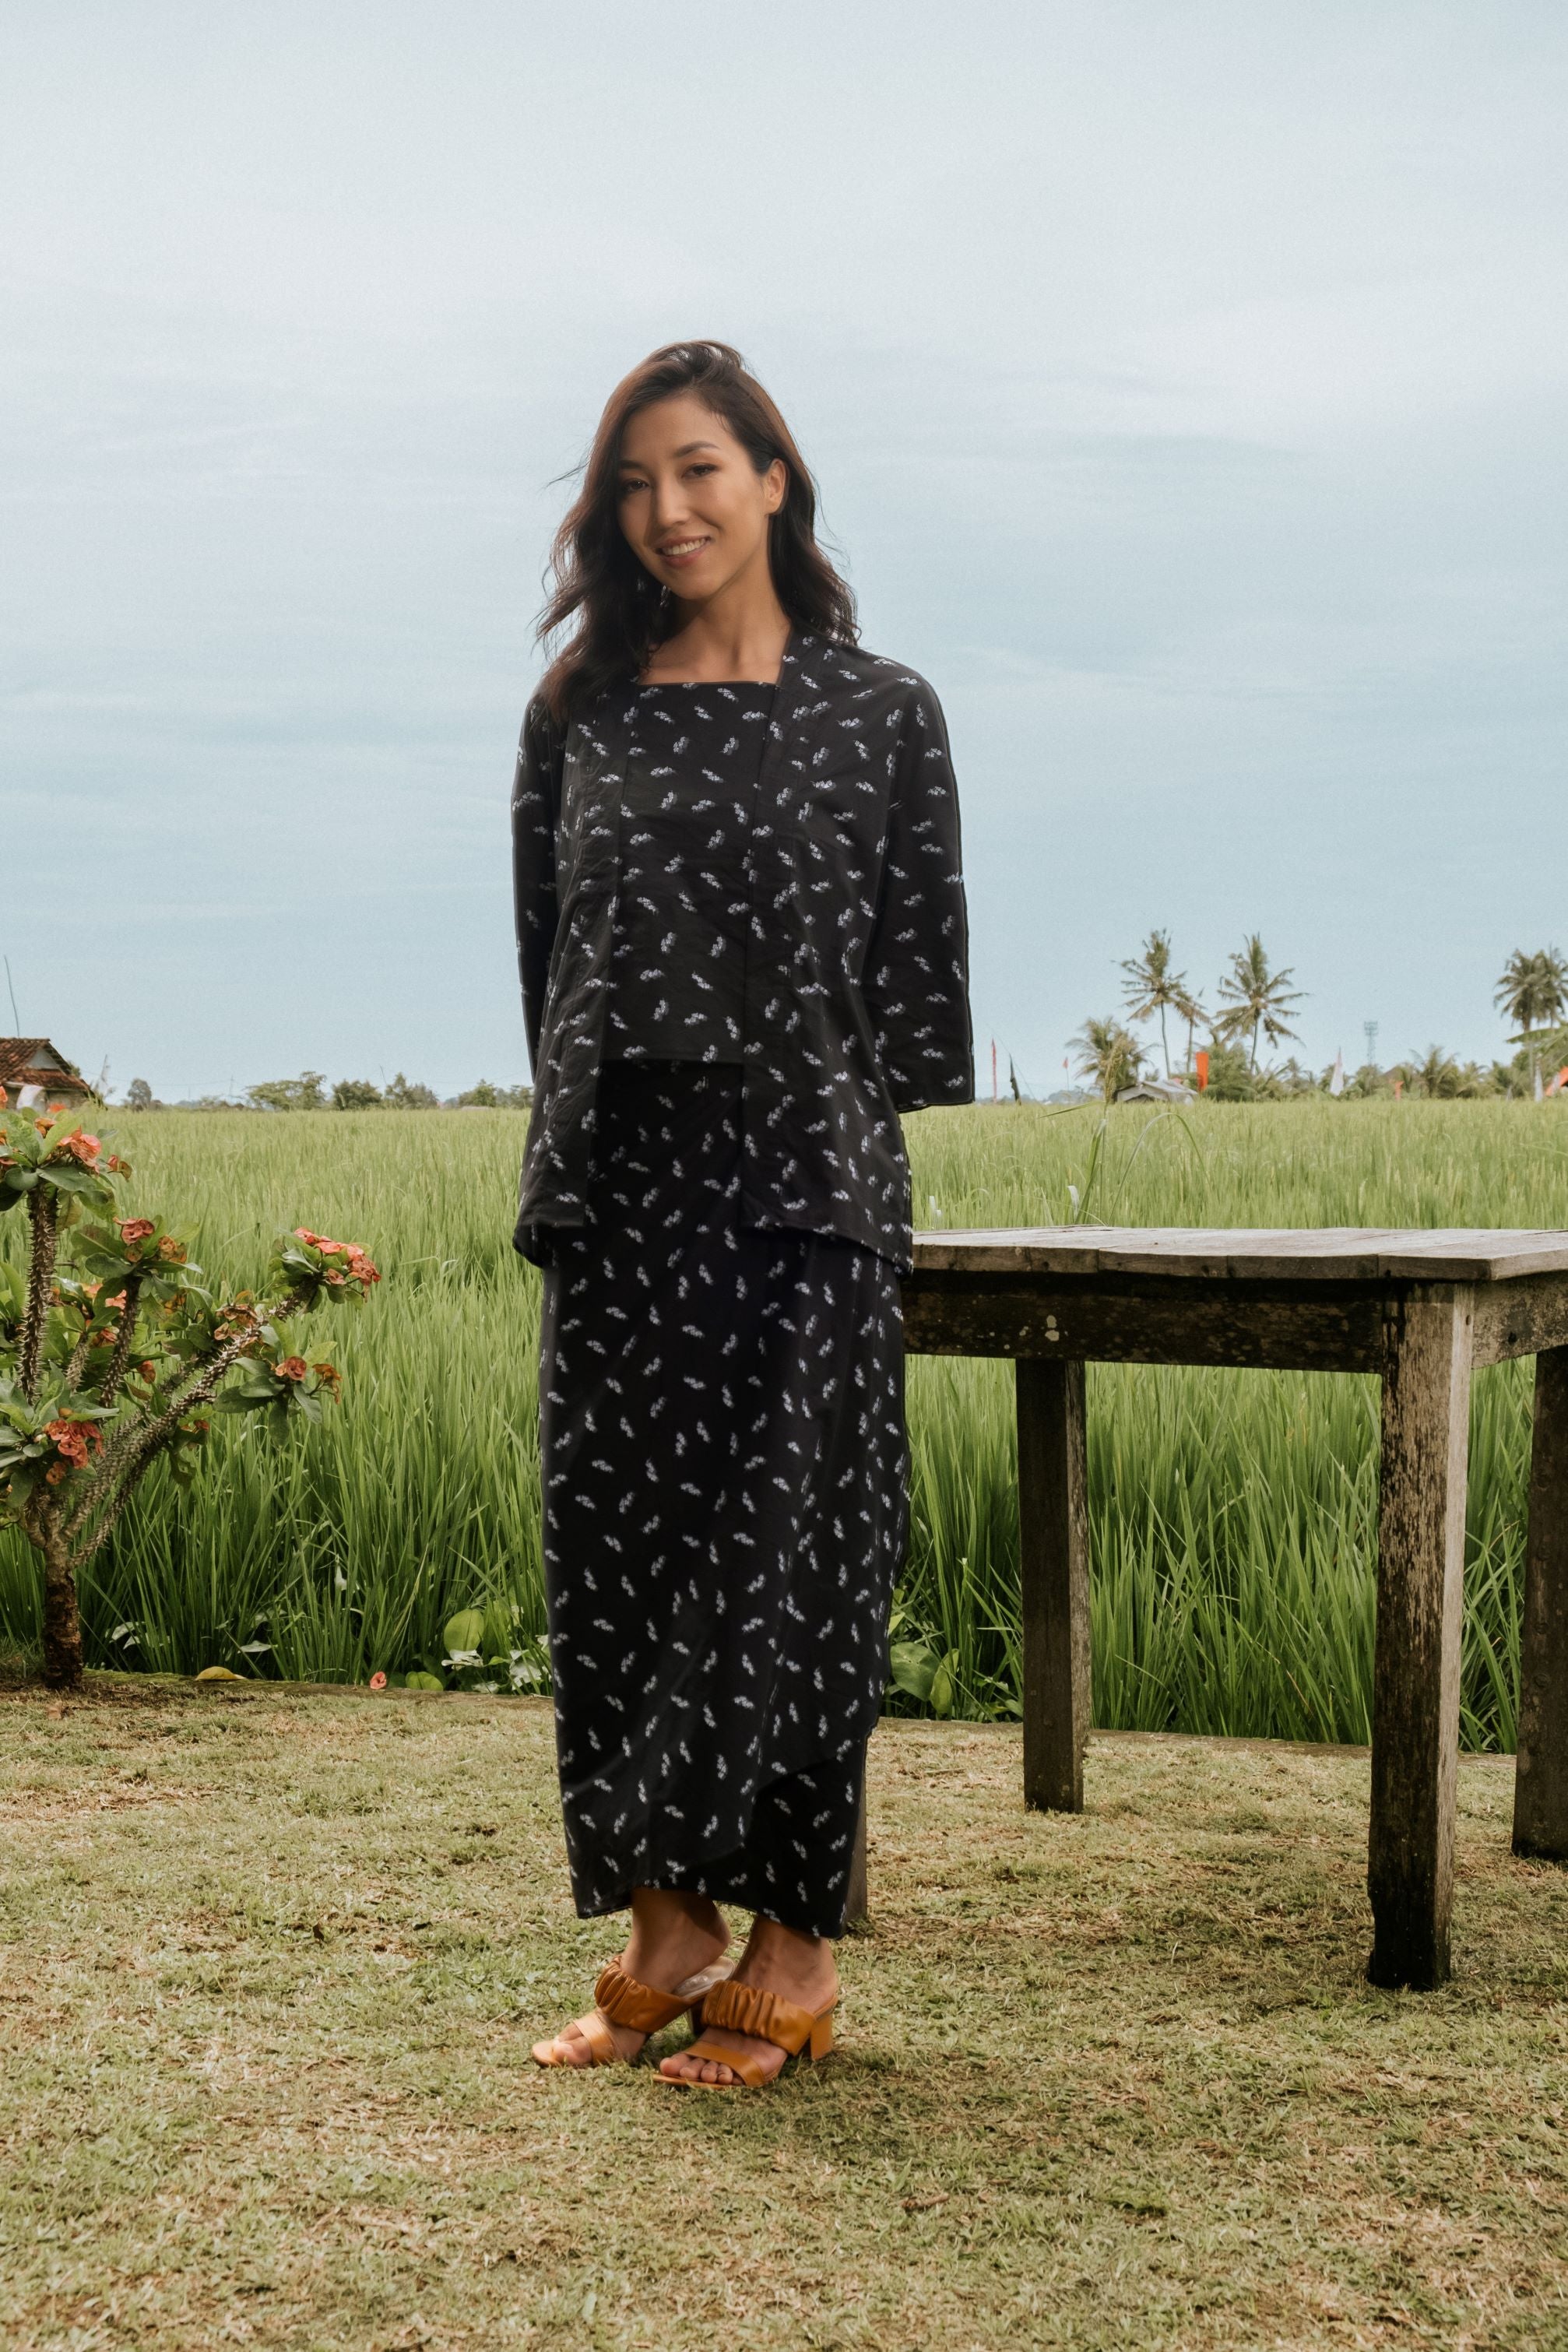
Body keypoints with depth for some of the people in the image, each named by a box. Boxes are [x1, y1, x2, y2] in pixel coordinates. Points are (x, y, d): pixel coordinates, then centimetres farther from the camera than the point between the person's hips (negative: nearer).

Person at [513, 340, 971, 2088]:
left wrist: (865, 1134, -2)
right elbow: (544, 945, 14)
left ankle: (794, 1951, 7)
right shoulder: (577, 715, 11)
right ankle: (667, 1934, 16)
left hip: (801, 1177, -3)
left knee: (785, 1548, -2)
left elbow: (917, 961, 3)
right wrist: (579, 1142, 10)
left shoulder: (880, 714, 3)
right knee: (612, 1545, 4)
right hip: (616, 1179, 4)